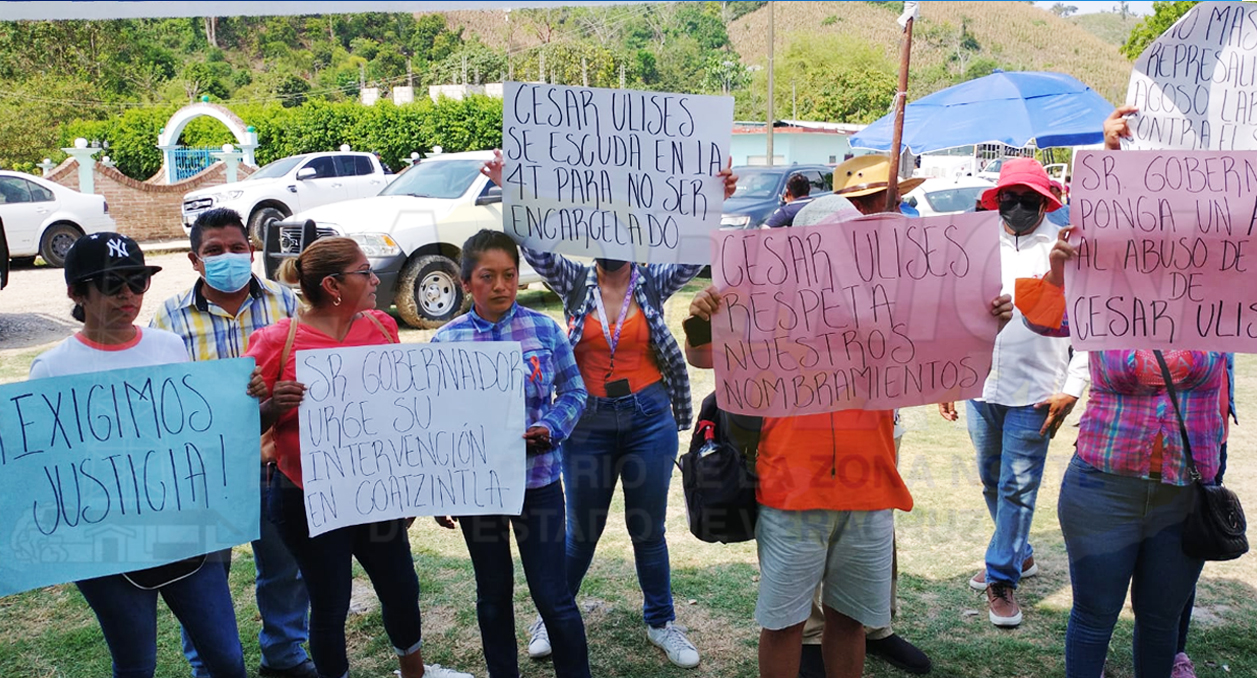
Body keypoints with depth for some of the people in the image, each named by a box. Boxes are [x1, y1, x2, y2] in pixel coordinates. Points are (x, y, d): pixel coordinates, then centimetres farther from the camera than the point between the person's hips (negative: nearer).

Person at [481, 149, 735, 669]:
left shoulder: (653, 283, -1)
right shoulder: (575, 282, -1)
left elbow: (695, 255, -14)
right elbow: (536, 246, -12)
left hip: (649, 417, 0)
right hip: (589, 420, 0)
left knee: (648, 528, 12)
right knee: (581, 530, 12)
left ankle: (661, 622, 31)